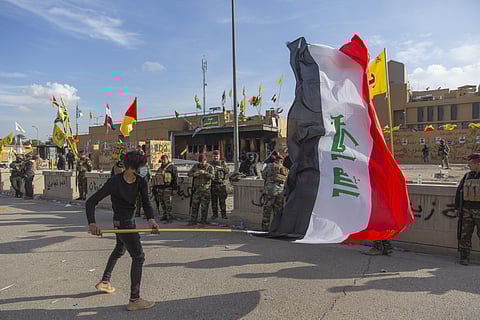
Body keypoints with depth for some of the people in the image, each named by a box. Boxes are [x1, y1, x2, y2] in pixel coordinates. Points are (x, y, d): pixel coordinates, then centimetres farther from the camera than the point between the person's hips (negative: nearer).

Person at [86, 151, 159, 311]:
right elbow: (91, 202, -21)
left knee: (119, 250, 27)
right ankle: (134, 300, -2)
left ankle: (104, 282, 50)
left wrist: (151, 219, -30)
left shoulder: (141, 182, -7)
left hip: (130, 221, 8)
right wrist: (92, 223, -35)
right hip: (122, 223, -8)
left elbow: (146, 203, -12)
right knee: (138, 256, -9)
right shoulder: (114, 182, -23)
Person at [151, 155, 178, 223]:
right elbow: (156, 178, 25)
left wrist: (174, 188, -15)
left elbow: (175, 178, -10)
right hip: (160, 188, 8)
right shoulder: (160, 168, 17)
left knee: (168, 203, -8)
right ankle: (165, 215, 25)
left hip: (167, 188, -8)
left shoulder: (172, 167, -5)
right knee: (162, 203, 13)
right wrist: (154, 187, 23)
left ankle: (169, 218, -5)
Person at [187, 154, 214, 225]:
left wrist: (205, 173, -29)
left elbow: (213, 177, -16)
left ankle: (203, 221, 10)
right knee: (194, 205, 4)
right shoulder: (195, 166, 9)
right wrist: (194, 174, -13)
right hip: (196, 189, 4)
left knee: (204, 206, 0)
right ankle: (193, 221, 11)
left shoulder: (210, 167, -3)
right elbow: (189, 173, 8)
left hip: (205, 189, -3)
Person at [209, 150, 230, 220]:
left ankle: (223, 214, 7)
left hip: (221, 184, -1)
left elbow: (228, 171, 0)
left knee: (222, 200, 0)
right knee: (214, 201, 4)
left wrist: (221, 168, -15)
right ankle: (215, 214, 14)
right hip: (213, 184, 1)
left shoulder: (223, 163, 9)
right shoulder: (211, 164, 8)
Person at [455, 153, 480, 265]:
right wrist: (458, 207, 9)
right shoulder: (467, 176, 8)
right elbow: (459, 191, 12)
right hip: (467, 210, 4)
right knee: (465, 234, 6)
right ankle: (464, 256, 13)